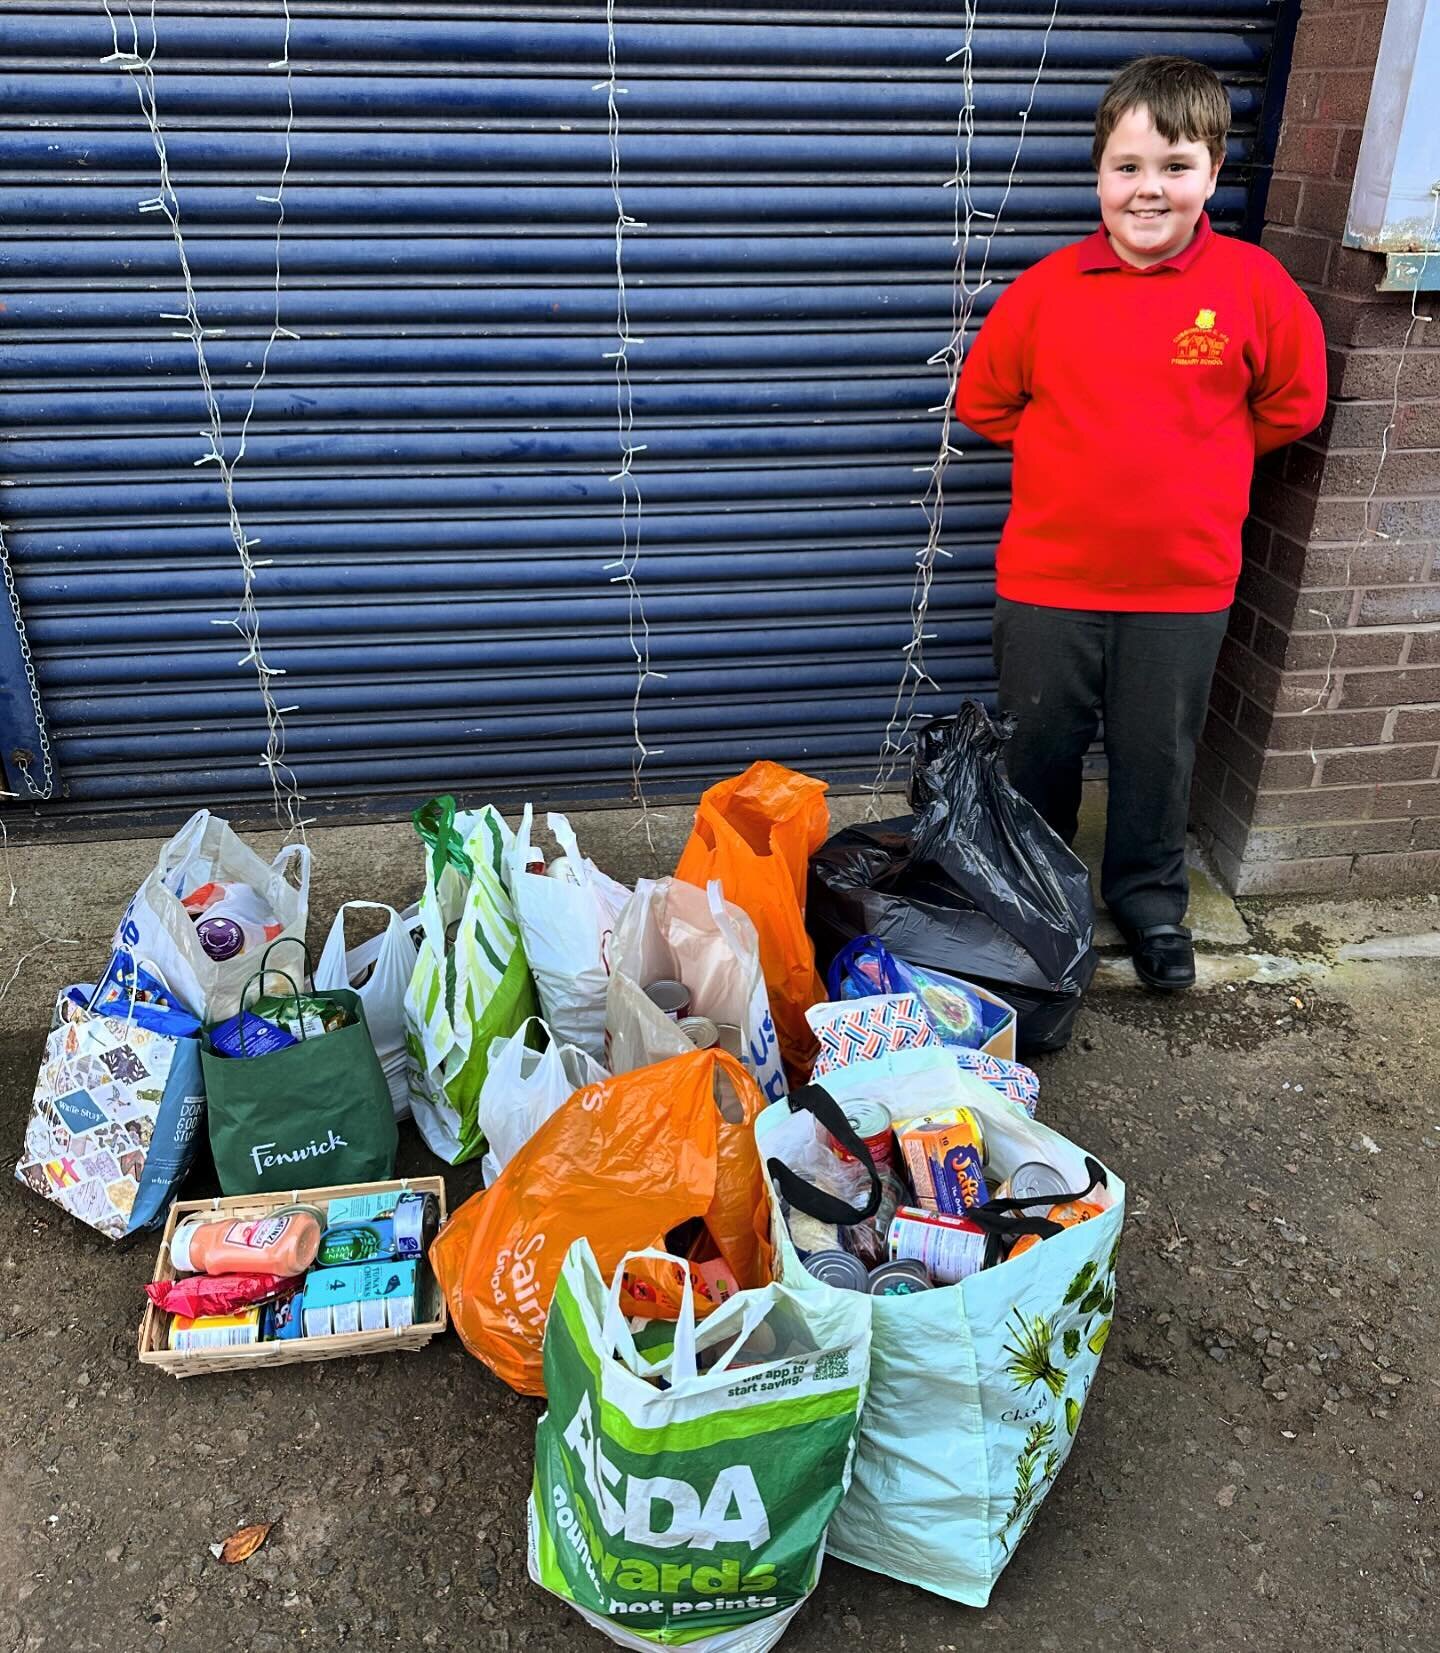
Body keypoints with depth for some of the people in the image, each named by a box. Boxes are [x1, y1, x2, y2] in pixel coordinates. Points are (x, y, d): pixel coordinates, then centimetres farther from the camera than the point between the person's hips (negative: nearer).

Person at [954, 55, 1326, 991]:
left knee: (1159, 753, 12)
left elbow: (1292, 404, 7)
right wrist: (1078, 457, 5)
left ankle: (1150, 897, 35)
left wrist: (1191, 458, 6)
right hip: (1049, 575, 1)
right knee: (1039, 748, 13)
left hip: (1186, 580, 0)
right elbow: (984, 400, 7)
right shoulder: (1047, 289, -4)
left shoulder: (1253, 286, -5)